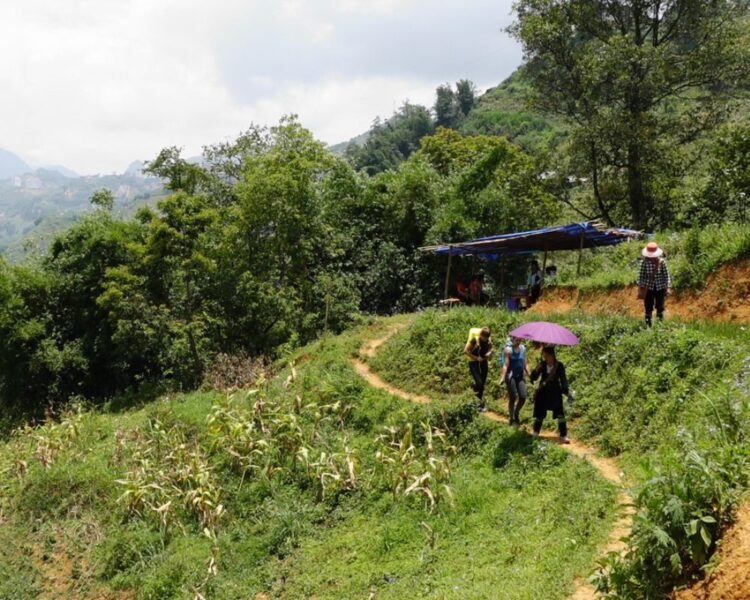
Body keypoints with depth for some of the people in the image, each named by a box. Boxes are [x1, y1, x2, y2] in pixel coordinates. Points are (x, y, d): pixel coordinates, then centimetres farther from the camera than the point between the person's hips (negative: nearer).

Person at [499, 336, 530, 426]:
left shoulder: (523, 348, 8)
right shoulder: (508, 349, -8)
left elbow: (525, 363, 15)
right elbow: (506, 364, -12)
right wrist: (503, 377, -20)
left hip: (520, 376, 5)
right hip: (511, 376, -5)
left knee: (523, 397, -1)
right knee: (512, 398, 0)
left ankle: (516, 413, 25)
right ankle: (512, 418, 13)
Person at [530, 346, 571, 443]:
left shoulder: (559, 366, -10)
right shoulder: (542, 365, -6)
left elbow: (563, 380, -4)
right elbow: (534, 377, -7)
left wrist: (567, 392, -13)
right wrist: (536, 370, -27)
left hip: (555, 393, -2)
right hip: (543, 392, 2)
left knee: (560, 414, -5)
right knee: (539, 414, 9)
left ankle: (563, 436, 3)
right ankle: (535, 433, 26)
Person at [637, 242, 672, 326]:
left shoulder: (662, 262, -13)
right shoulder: (644, 262, -12)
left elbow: (667, 275, -7)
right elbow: (641, 275, -5)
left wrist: (668, 288, -10)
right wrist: (640, 289, -4)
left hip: (660, 288, 0)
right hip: (649, 288, 1)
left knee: (660, 308, 6)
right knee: (648, 308, 7)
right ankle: (648, 325, 18)